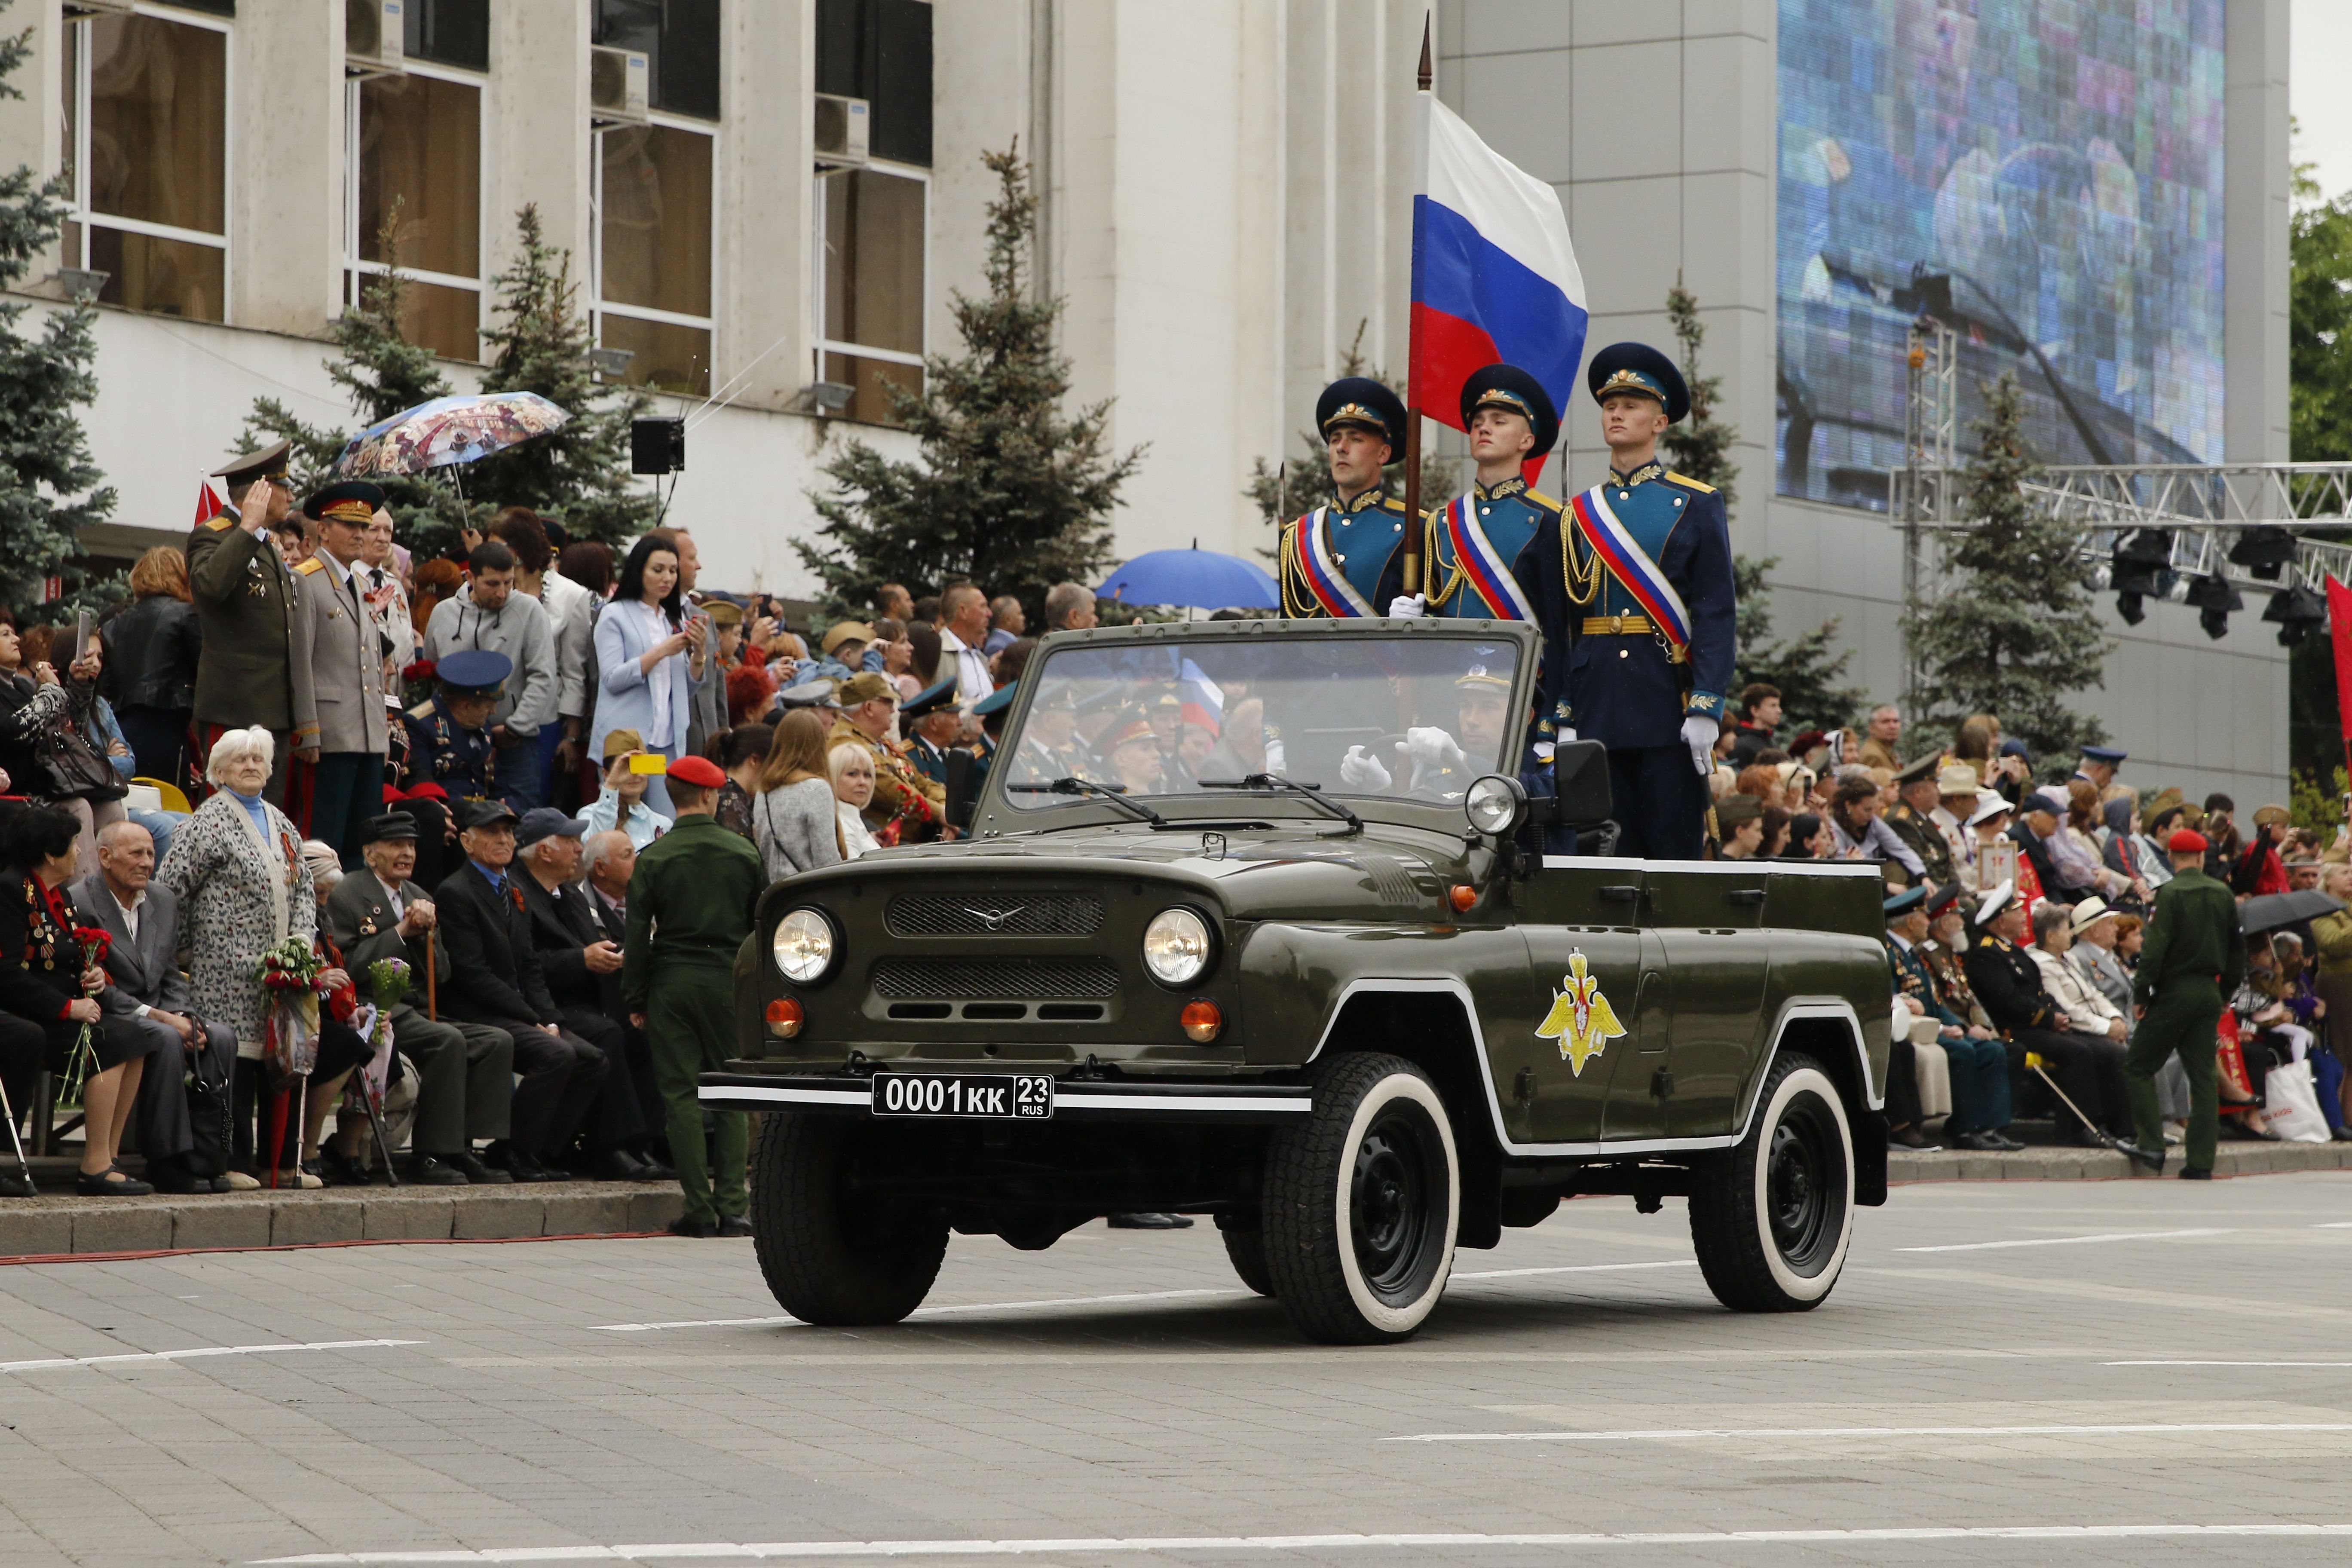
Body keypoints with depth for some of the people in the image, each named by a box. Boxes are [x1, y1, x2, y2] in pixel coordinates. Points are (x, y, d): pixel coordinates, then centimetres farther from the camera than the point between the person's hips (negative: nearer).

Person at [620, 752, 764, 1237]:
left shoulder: (655, 859, -4)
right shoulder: (744, 853, 2)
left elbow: (638, 936, -4)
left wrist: (635, 1000, 3)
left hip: (672, 981, -1)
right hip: (729, 979, 1)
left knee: (682, 1095, 2)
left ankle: (699, 1209, -2)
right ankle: (732, 1206, -1)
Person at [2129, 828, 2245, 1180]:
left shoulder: (2170, 893, -11)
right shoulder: (2224, 895, 7)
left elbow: (2155, 948, -17)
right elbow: (2237, 949, 14)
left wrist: (2140, 994, -10)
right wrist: (2225, 991, 22)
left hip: (2175, 992, -6)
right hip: (2209, 993, 6)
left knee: (2138, 1068, 5)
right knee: (2203, 1076, 6)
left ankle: (2151, 1144, -4)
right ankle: (2200, 1161, 2)